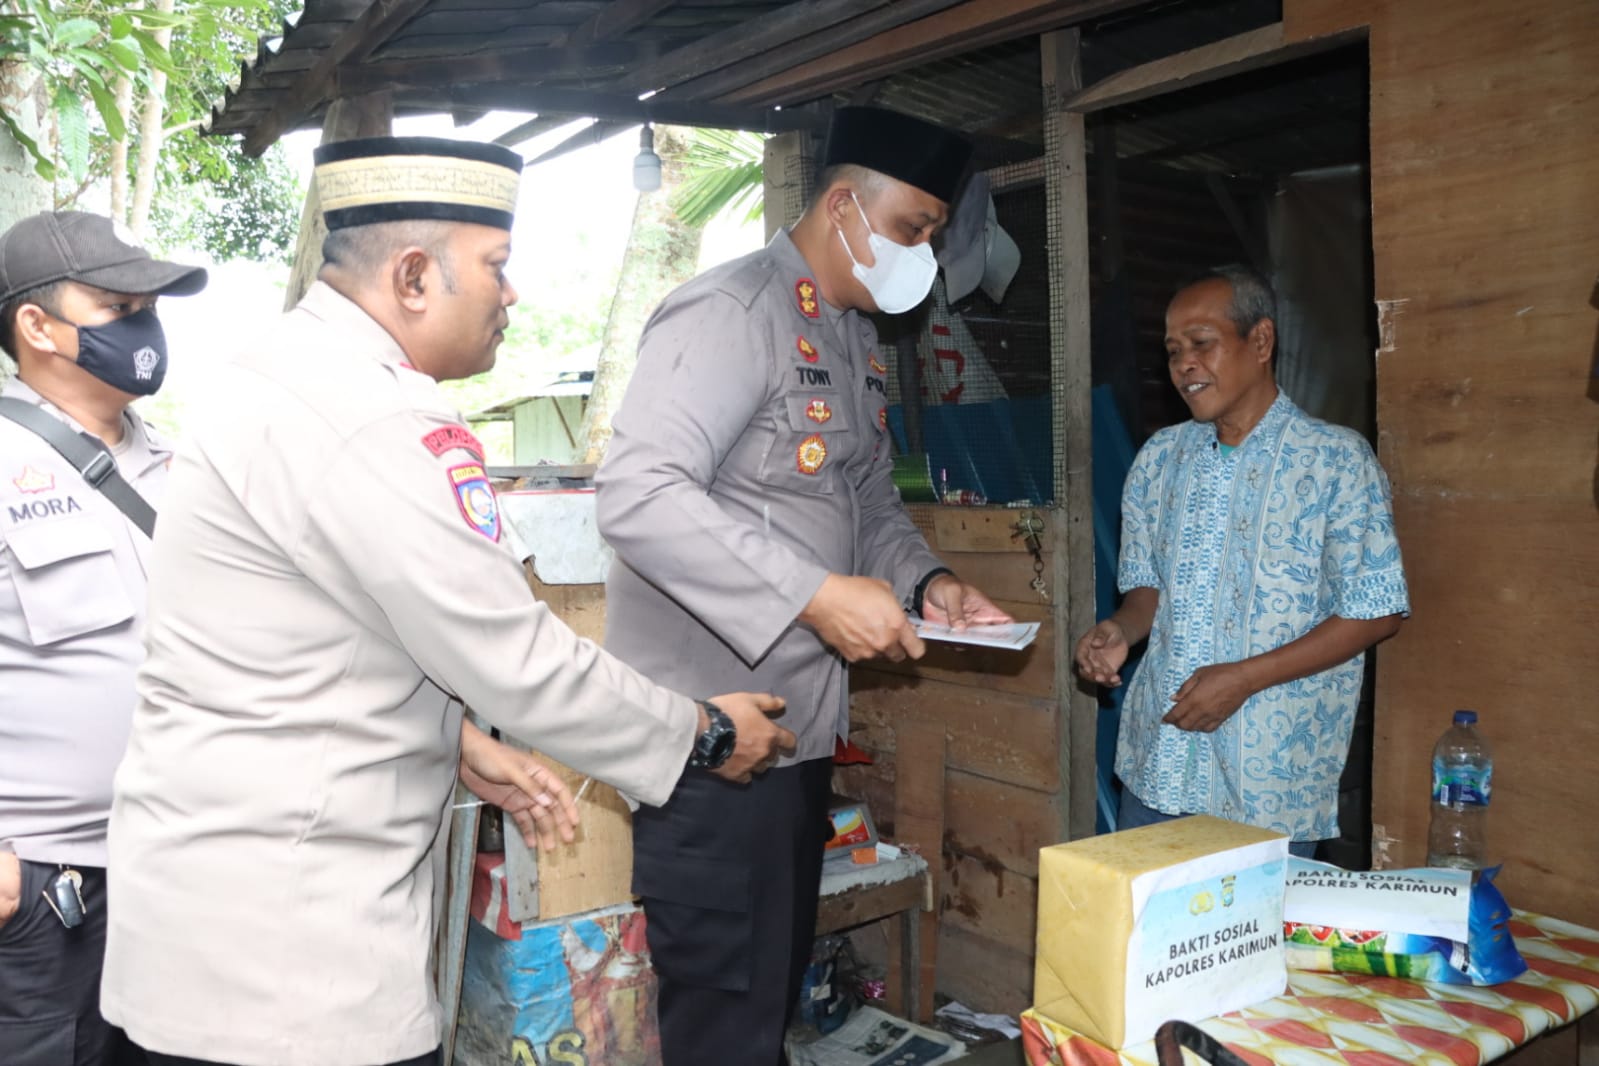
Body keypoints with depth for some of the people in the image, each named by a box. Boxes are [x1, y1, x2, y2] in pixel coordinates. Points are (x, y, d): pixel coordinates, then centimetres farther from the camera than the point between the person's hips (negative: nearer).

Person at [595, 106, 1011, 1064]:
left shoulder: (860, 341, 15)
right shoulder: (734, 311, -16)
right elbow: (639, 494, -28)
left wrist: (926, 582, 3)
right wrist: (816, 595, -29)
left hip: (805, 727, 9)